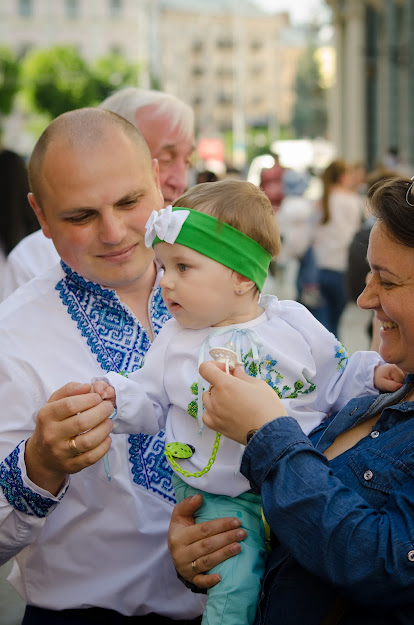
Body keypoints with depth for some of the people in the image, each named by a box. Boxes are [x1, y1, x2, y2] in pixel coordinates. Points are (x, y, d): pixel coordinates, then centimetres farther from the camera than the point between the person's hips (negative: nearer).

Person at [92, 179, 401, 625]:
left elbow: (332, 386, 10)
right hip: (220, 497, 0)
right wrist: (117, 395, -9)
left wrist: (372, 374, -6)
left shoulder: (294, 324, 0)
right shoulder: (174, 340, 4)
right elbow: (151, 403, 9)